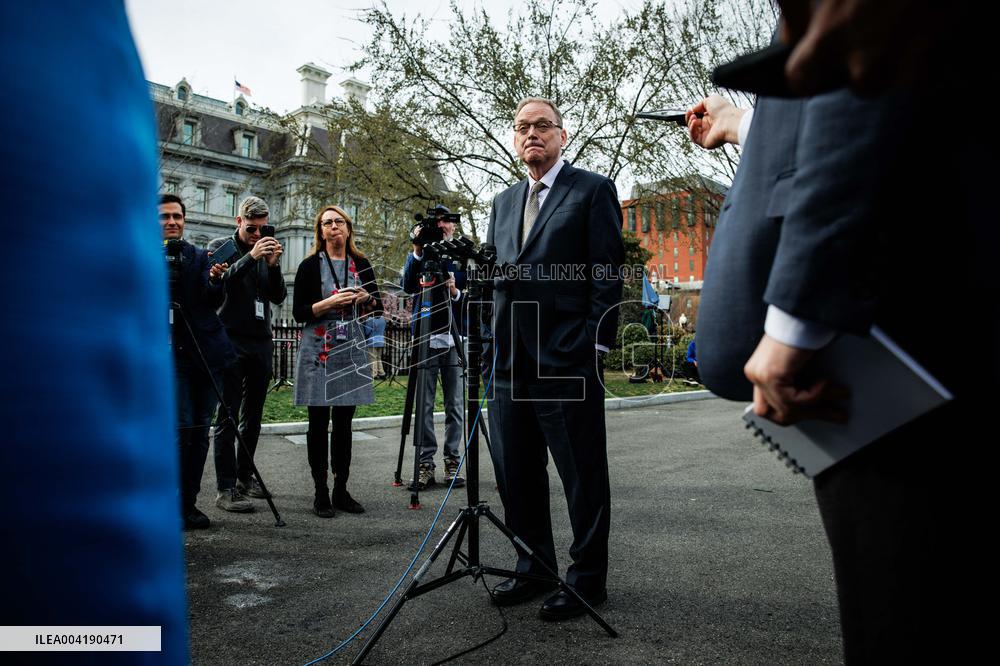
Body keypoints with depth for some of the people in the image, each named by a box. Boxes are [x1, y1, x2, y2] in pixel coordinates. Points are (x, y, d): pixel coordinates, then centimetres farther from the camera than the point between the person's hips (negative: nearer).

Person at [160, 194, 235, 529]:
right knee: (182, 428, -9)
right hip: (171, 352, -2)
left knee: (200, 430, 6)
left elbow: (214, 303, -1)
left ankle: (188, 502, 17)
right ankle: (173, 504, 4)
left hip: (206, 351, 3)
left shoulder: (201, 257, 10)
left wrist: (215, 281, -22)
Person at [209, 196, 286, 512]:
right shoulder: (219, 246, 2)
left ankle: (245, 476, 23)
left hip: (261, 343, 5)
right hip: (231, 342, -5)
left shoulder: (266, 252, 14)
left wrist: (273, 265, -8)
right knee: (228, 416, -5)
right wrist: (250, 257, -22)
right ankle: (226, 489, -3)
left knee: (253, 416, 11)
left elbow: (278, 297, 7)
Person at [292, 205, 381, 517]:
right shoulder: (311, 265, 0)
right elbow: (298, 313, -5)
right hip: (318, 350, -3)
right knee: (319, 422, 1)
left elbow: (378, 307, 14)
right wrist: (330, 302, -18)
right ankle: (321, 493, 10)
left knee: (344, 421, 7)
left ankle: (341, 490, 15)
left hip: (351, 349, 3)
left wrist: (366, 297, -7)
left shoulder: (361, 264, 10)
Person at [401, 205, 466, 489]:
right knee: (425, 405, 0)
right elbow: (408, 287, -7)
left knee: (454, 405, 3)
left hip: (455, 338, 1)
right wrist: (417, 252, -16)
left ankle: (453, 462, 11)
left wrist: (456, 293, -13)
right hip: (425, 337, 0)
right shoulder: (417, 255, 11)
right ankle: (425, 464, 7)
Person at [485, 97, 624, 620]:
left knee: (582, 476, 4)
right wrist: (493, 342, 9)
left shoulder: (592, 191, 2)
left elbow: (606, 273, -5)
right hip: (510, 361, 7)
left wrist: (595, 345, -12)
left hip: (567, 361, -6)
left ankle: (588, 578, 19)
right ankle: (534, 568, 29)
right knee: (516, 475, 13)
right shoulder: (504, 202, 21)